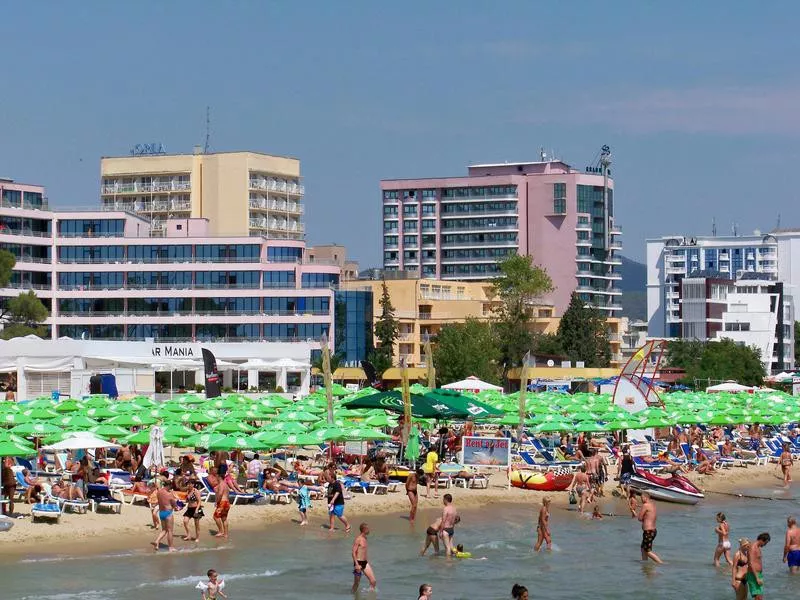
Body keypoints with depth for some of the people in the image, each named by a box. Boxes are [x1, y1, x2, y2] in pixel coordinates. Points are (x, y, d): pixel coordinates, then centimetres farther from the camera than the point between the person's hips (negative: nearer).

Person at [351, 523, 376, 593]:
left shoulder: (364, 538, 12)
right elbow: (354, 553, -18)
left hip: (365, 562, 8)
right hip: (359, 563, -8)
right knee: (357, 583, 4)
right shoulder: (358, 539, -15)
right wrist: (357, 565, -24)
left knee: (373, 581, 0)